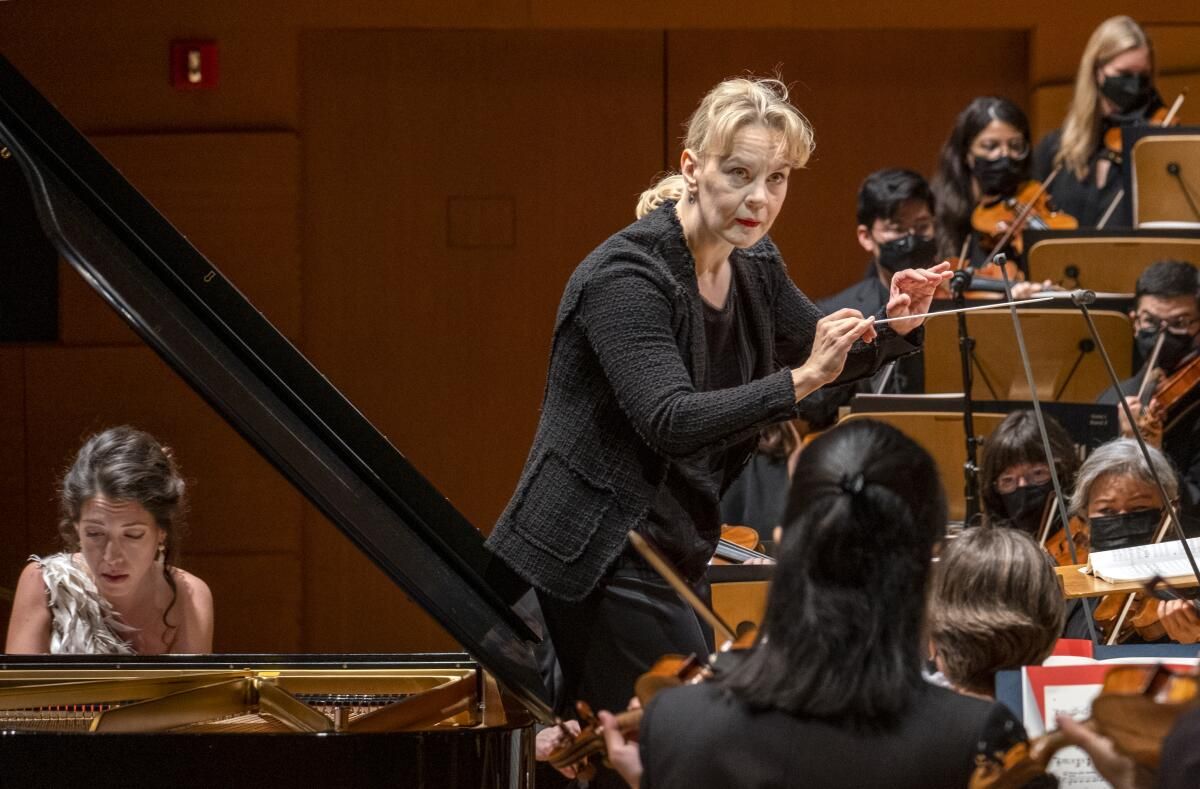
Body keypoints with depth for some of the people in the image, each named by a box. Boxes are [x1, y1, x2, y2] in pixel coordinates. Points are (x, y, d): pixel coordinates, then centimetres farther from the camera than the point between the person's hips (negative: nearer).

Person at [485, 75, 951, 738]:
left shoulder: (754, 266, 4)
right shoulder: (626, 275, -20)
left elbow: (821, 355, 19)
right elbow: (670, 422, -31)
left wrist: (893, 328, -2)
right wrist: (801, 379, -37)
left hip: (676, 552, 8)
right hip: (596, 559, -8)